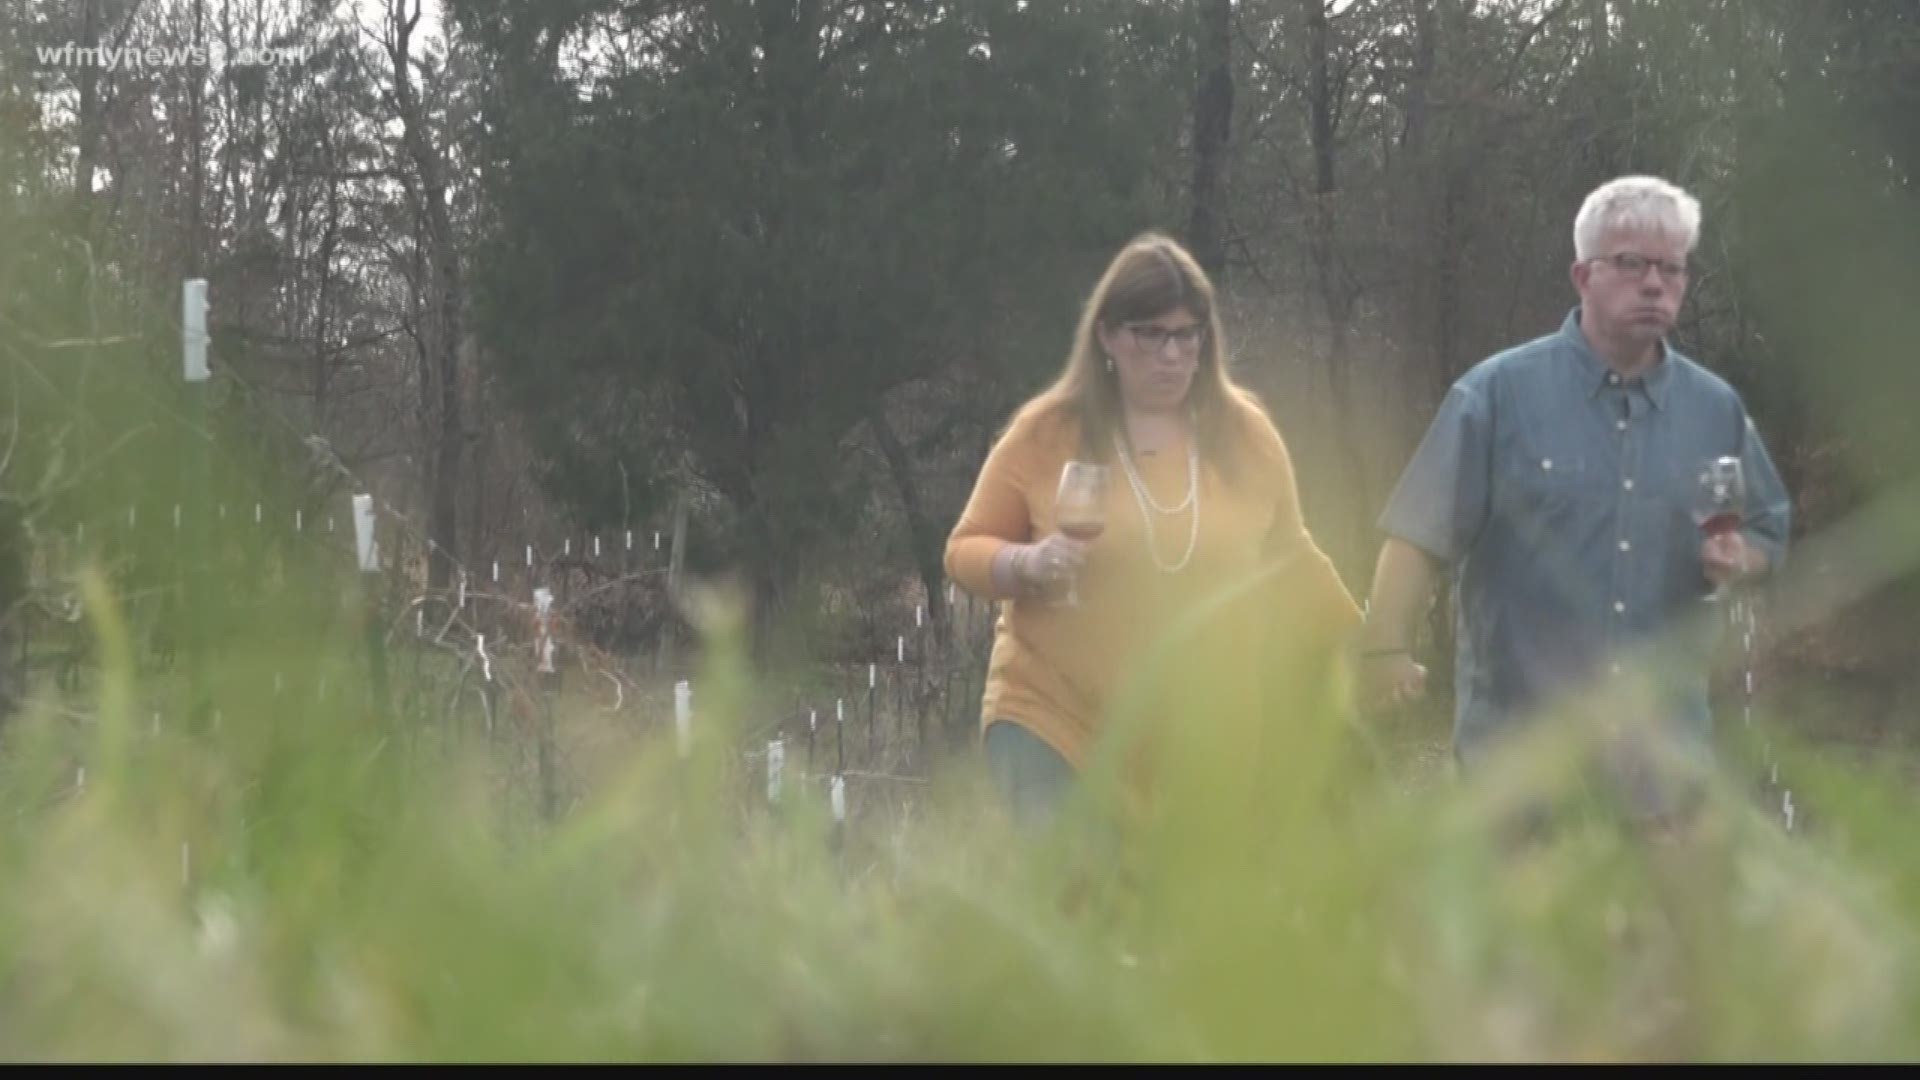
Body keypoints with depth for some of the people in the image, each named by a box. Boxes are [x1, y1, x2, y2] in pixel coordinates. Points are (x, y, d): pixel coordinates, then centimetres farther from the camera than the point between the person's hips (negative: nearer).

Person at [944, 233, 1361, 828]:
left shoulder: (1245, 434, 6)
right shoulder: (1043, 433, 0)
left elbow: (1290, 561, 19)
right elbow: (966, 550, 5)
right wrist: (1027, 563, -15)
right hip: (1055, 724, -2)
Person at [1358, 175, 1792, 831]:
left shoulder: (1717, 410, 10)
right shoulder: (1500, 393, -2)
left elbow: (1768, 535, 18)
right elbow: (1421, 532, -6)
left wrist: (1739, 561, -5)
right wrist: (1386, 647, -17)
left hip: (1662, 749, 4)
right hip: (1520, 739, -4)